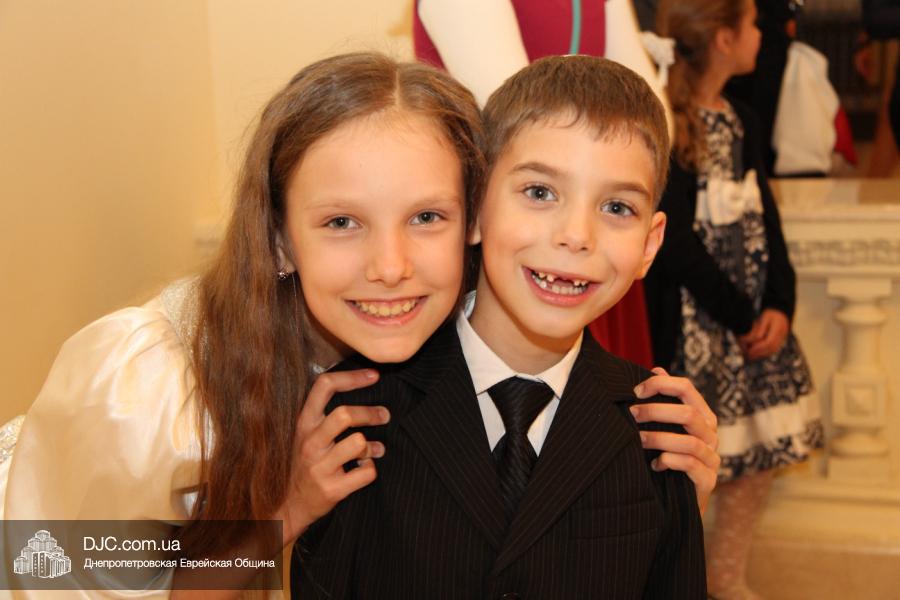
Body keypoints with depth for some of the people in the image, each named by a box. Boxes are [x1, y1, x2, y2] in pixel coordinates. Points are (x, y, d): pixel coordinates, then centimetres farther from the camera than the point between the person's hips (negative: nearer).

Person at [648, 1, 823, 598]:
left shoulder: (741, 120, 11)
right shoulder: (664, 125, -14)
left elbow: (765, 221, 6)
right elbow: (676, 243, -16)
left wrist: (779, 305, -8)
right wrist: (741, 318, -10)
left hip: (755, 313, 8)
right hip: (693, 320, -8)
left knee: (763, 446, 12)